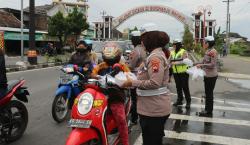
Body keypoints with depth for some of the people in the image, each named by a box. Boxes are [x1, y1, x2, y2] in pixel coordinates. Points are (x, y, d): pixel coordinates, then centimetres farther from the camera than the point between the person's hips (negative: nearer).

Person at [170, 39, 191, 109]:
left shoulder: (183, 52, -8)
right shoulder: (172, 52, 11)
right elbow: (170, 61, 16)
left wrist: (175, 63, -23)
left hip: (183, 72, -6)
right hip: (176, 73, 6)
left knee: (185, 87, -3)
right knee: (178, 87, 13)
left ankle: (188, 101, 7)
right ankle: (179, 100, 24)